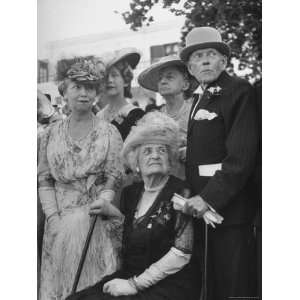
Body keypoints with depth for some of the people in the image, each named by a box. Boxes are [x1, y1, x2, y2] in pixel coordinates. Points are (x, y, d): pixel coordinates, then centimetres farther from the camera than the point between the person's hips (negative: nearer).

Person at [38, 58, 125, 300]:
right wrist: (54, 218, -7)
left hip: (98, 222, -2)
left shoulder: (109, 133, 1)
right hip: (60, 223, 2)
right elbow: (44, 180, 5)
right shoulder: (51, 133, 7)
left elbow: (113, 179, -4)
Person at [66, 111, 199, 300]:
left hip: (168, 284, -5)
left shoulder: (179, 192, -6)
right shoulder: (130, 193, 11)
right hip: (128, 275, 5)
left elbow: (182, 253, -12)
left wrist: (136, 284, -13)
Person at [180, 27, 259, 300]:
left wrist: (210, 198, -21)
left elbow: (242, 156, -18)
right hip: (201, 207, 8)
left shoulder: (239, 90, -9)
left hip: (228, 209, -8)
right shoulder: (199, 97, 17)